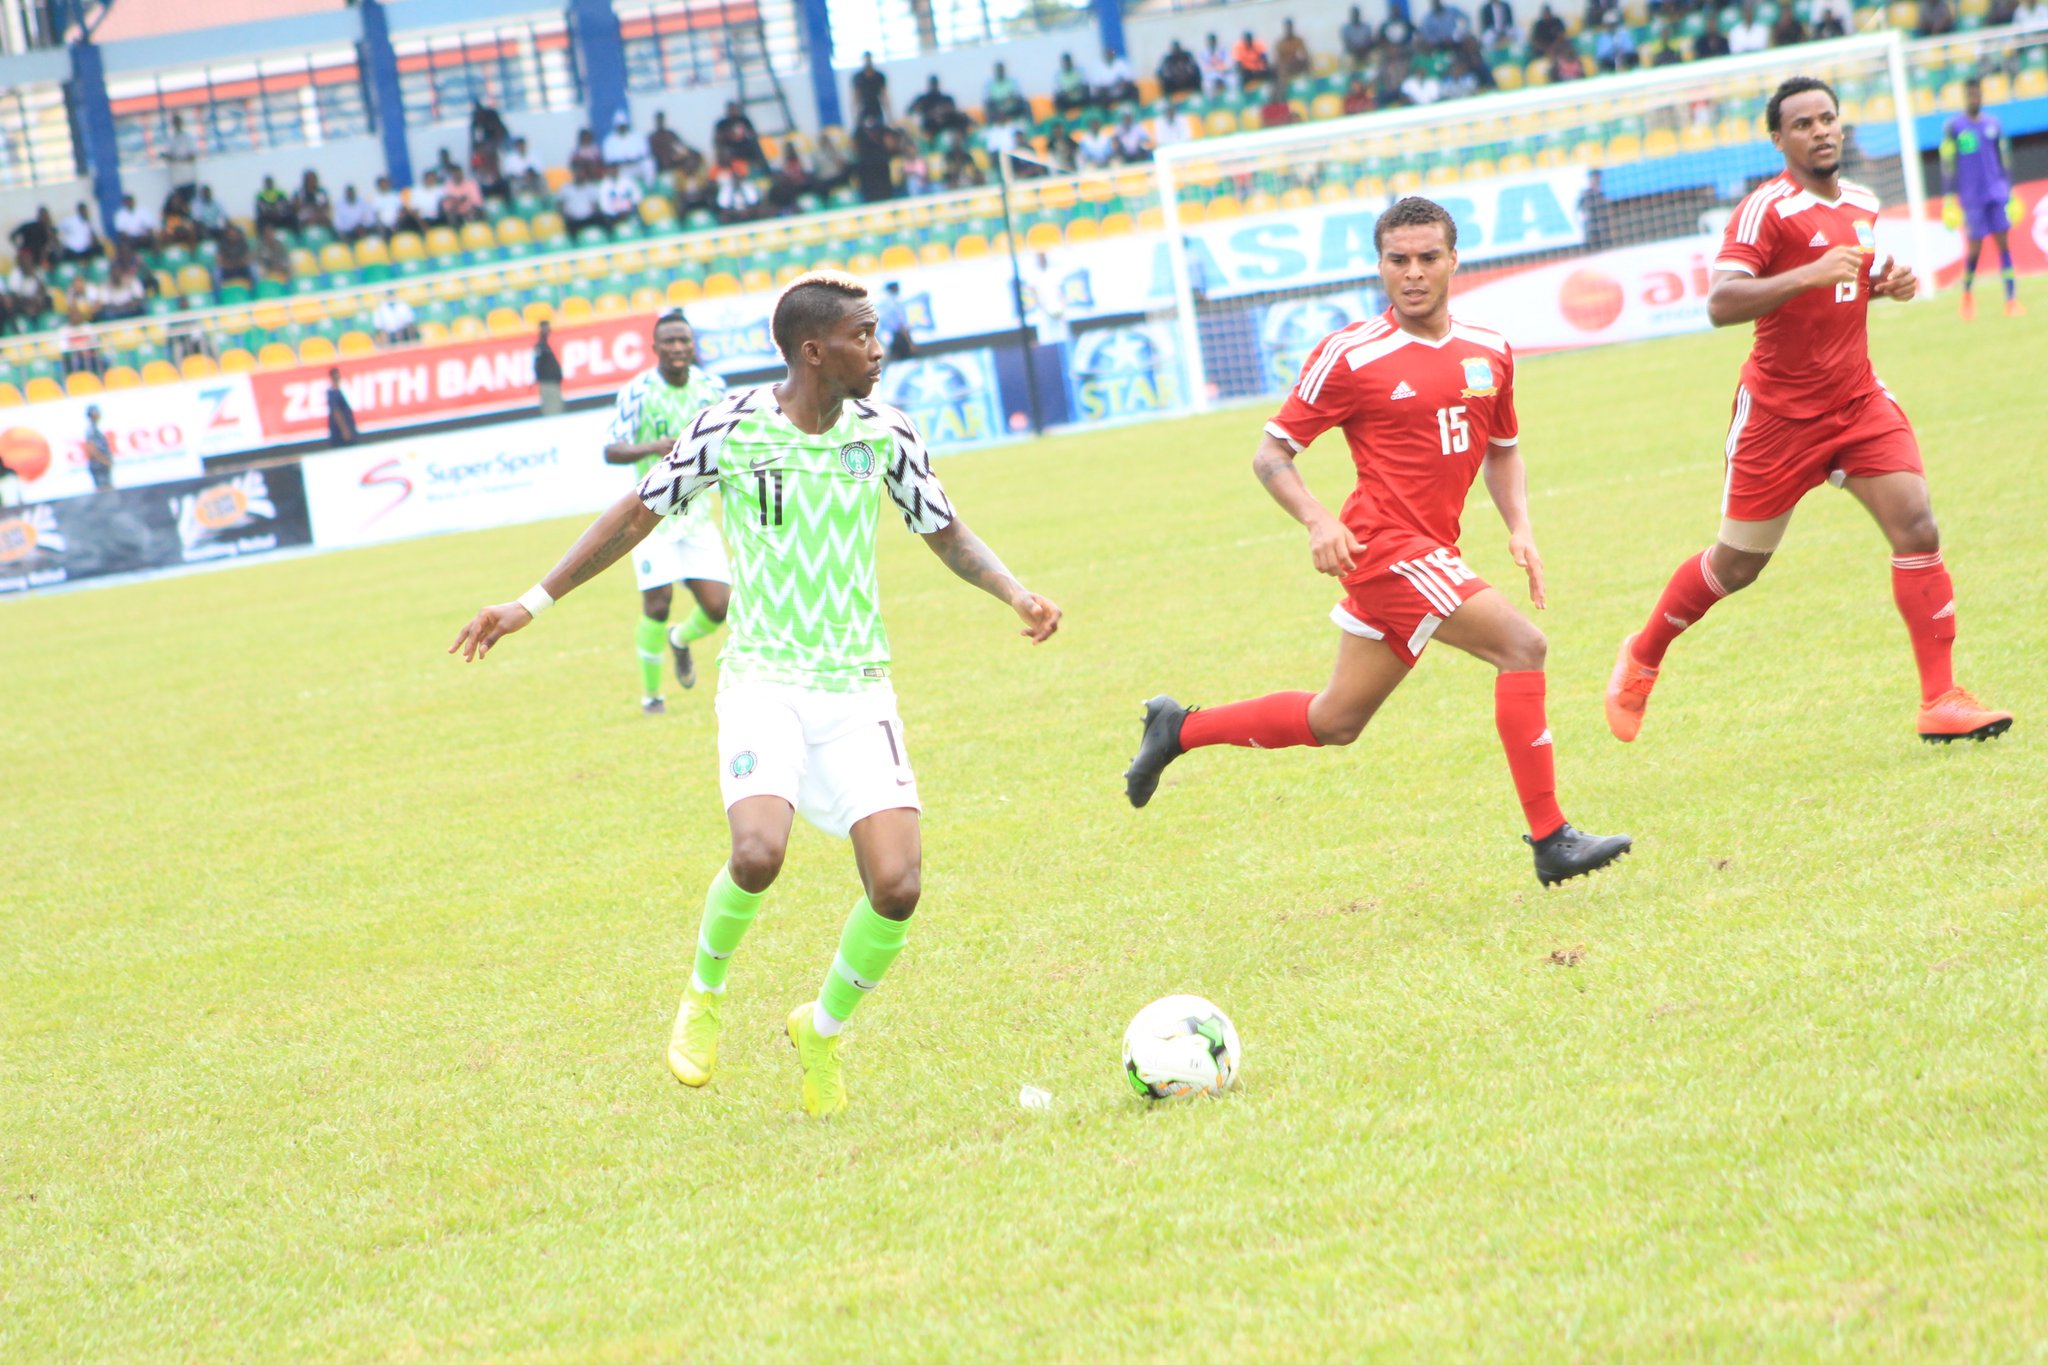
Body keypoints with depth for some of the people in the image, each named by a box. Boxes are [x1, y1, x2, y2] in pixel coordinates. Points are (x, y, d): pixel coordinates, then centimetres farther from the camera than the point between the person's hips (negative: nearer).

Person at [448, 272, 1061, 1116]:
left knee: (897, 885, -12)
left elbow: (945, 533, 12)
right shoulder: (729, 429, -8)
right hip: (763, 677, -3)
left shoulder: (885, 435, 0)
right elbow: (638, 514, 3)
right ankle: (704, 994, 6)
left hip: (857, 686, 3)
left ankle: (823, 1029, 17)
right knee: (758, 854, -27)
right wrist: (532, 603, 3)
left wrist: (1013, 591, -7)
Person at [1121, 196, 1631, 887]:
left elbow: (1501, 448, 25)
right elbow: (1271, 453, -3)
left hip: (1431, 554, 7)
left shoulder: (1489, 351, 10)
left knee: (1335, 721, 15)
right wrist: (1318, 520, -20)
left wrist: (1521, 530, 8)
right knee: (1520, 645, -21)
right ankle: (1550, 841, -17)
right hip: (1386, 546, -7)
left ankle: (1179, 728, 30)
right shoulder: (1349, 356, -7)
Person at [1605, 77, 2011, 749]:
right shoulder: (1767, 209, -16)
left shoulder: (1863, 204, 7)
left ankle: (1941, 702, -11)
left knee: (1917, 528, -13)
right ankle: (1641, 657, 33)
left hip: (1858, 403, 5)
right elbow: (1721, 303, -28)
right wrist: (1810, 274, -39)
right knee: (1738, 563, 8)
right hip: (1779, 411, -5)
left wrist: (1886, 285, 3)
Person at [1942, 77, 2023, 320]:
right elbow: (1948, 166, -3)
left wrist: (2011, 194, 17)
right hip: (1971, 197, -3)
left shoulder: (1993, 125, 11)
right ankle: (1967, 293, 27)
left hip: (1997, 193, 3)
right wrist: (1949, 200, -7)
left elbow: (2004, 162, 17)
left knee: (2004, 243, -6)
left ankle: (2011, 300, -9)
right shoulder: (1953, 128, -1)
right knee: (1974, 248, 1)